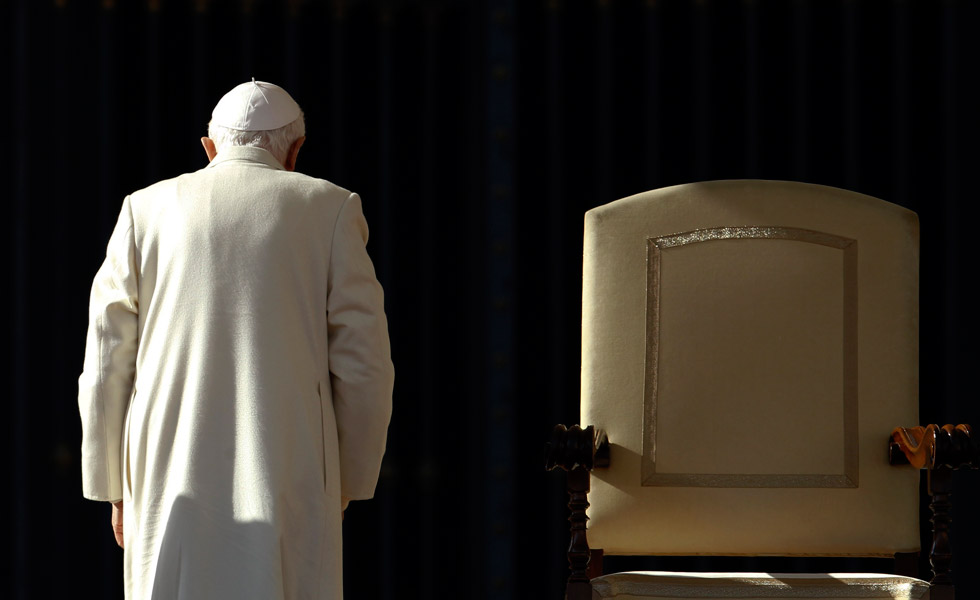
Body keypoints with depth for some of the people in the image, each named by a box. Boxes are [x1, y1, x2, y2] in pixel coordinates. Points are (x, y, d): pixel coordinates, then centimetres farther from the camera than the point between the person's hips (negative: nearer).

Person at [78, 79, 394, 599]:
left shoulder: (147, 211, 8)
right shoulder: (329, 210, 4)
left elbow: (107, 368, 6)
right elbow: (364, 365, 0)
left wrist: (117, 491, 15)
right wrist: (348, 481, 13)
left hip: (173, 494, 2)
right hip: (286, 492, -2)